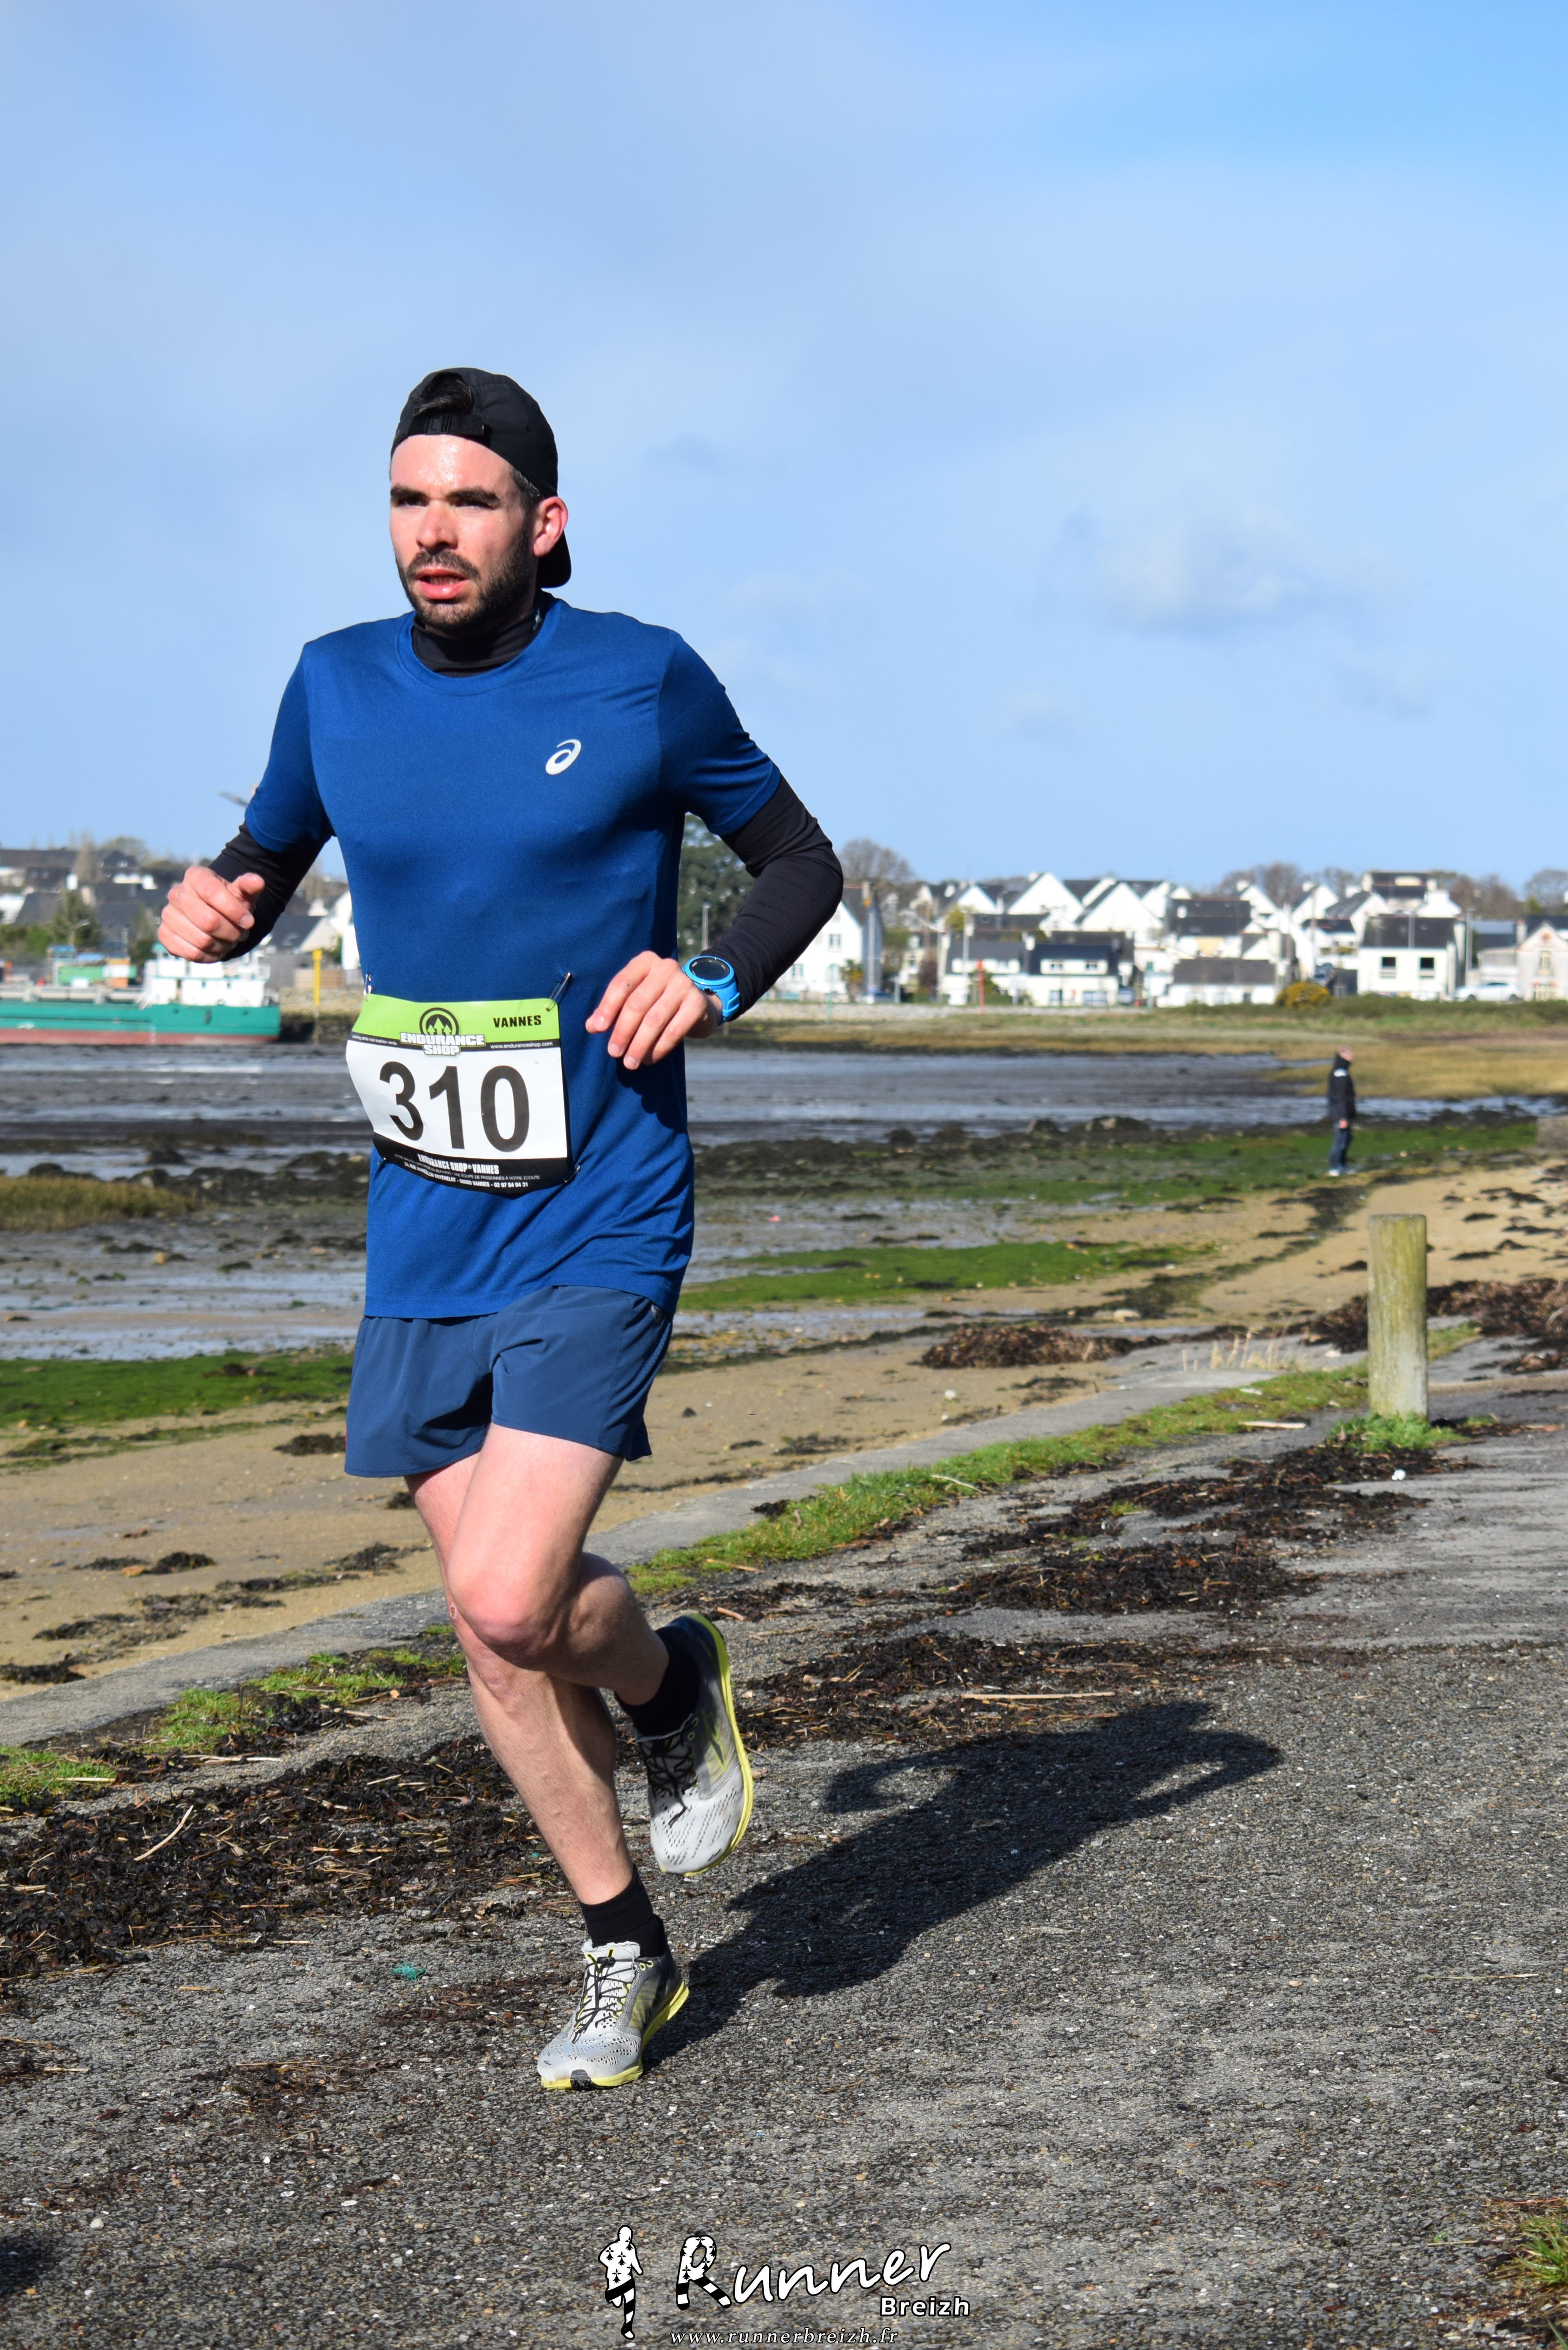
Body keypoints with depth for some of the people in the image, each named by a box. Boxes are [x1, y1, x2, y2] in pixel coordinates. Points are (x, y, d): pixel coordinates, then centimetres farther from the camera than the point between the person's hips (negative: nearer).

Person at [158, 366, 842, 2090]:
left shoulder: (640, 682, -7)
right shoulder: (337, 686, 3)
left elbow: (799, 861, 6)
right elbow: (269, 860, 19)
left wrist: (717, 981, -12)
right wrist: (212, 906, -5)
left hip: (601, 1220, -4)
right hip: (424, 1232, 5)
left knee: (512, 1602, -18)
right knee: (487, 1629, 8)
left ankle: (673, 1685, 17)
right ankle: (624, 1957, 26)